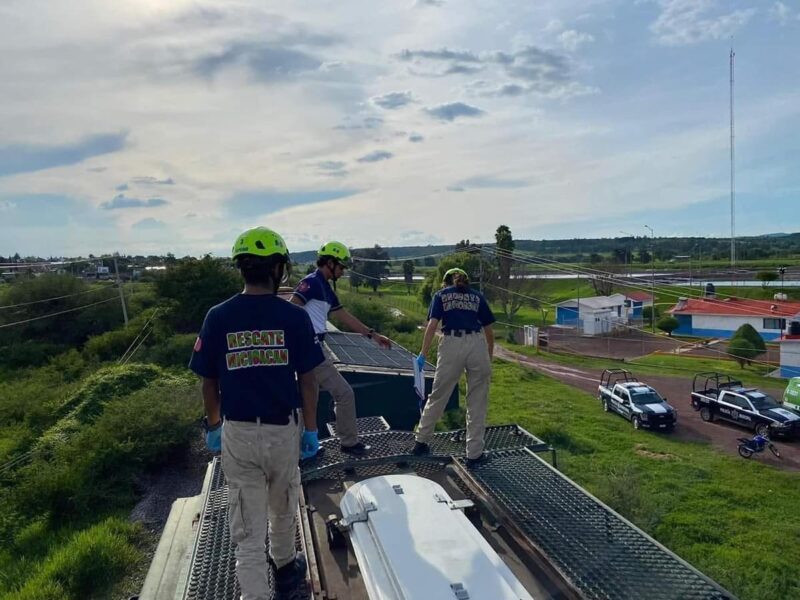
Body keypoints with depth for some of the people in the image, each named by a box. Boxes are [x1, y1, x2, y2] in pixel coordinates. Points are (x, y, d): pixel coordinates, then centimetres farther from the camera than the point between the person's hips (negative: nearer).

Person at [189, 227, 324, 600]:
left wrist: (213, 425, 15)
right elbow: (306, 381, -7)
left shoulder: (218, 317, -7)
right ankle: (284, 567, 48)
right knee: (282, 509, 25)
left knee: (247, 527, 10)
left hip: (237, 433, 0)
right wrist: (311, 429, 5)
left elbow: (209, 383, 0)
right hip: (283, 430, 0)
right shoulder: (295, 317, -11)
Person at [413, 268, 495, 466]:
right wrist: (490, 357, 27)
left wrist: (423, 354, 0)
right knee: (477, 403, 10)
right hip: (477, 345, 1)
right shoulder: (477, 296, 20)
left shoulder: (441, 295, 17)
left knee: (437, 397, 13)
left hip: (451, 344, 0)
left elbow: (432, 325, 2)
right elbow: (489, 331, 17)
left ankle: (421, 442, 26)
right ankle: (474, 453, 15)